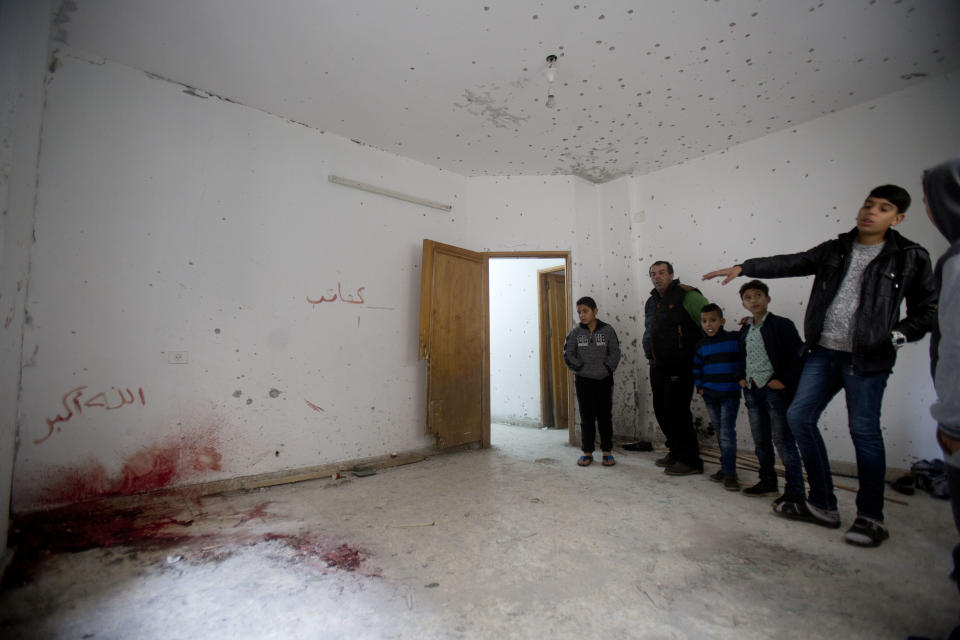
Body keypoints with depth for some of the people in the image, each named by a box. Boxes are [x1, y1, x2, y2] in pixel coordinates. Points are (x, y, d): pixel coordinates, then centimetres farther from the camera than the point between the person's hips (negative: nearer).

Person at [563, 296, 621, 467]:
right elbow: (568, 355, 0)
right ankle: (587, 452, 16)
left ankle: (607, 452, 19)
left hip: (604, 379, 0)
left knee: (605, 416, 8)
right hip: (583, 381, 1)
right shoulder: (575, 332, 1)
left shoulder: (607, 330, -1)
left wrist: (606, 368, -12)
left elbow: (615, 353, -2)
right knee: (586, 417, 6)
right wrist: (581, 368, -7)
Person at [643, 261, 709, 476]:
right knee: (661, 410, 13)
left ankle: (690, 460, 7)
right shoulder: (651, 302, 15)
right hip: (657, 367, 8)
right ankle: (676, 451, 29)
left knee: (676, 412, -7)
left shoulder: (687, 295, -9)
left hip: (680, 367, -8)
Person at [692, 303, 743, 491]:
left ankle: (729, 472, 2)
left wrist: (742, 377, -8)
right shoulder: (701, 345, 6)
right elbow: (696, 367, 15)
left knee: (727, 432, -8)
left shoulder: (735, 339, -5)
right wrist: (699, 386, 9)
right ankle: (725, 467, 25)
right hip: (710, 395, 4)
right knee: (720, 431, 13)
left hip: (730, 394, -4)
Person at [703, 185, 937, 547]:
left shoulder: (910, 257, 2)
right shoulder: (834, 250, 12)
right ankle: (822, 505, 15)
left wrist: (897, 336, -9)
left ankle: (871, 518, 18)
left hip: (867, 358, -4)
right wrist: (743, 268, -4)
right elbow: (790, 264, 7)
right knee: (799, 416, 1)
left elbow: (928, 309, 5)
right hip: (823, 351, 4)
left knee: (864, 430, -2)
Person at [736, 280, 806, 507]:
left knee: (783, 441, -4)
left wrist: (784, 381, -15)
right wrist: (742, 378, 10)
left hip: (775, 390, -7)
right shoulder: (745, 330, 13)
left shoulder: (782, 324, -6)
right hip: (752, 391, 7)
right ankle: (768, 482, 27)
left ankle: (795, 491, 7)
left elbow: (798, 355, -10)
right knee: (761, 441, 14)